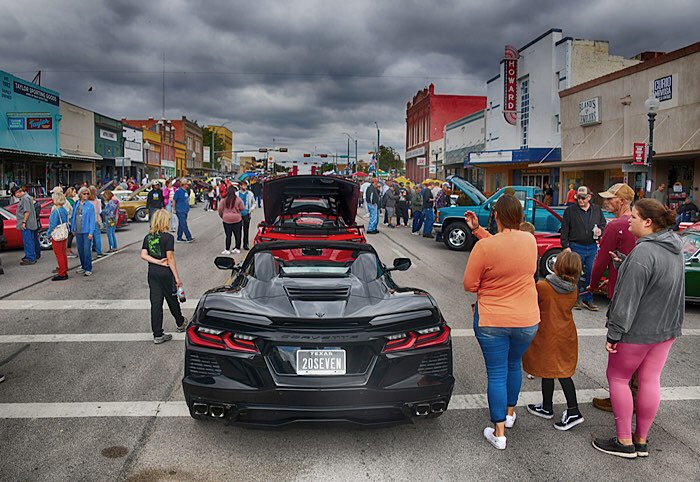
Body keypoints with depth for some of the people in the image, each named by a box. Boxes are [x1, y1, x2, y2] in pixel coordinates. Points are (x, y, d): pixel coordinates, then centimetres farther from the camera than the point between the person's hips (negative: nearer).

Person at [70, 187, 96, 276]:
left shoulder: (90, 205, -4)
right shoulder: (76, 204, 9)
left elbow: (92, 219, -8)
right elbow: (73, 217, 15)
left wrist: (91, 232, -14)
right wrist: (73, 229, 11)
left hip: (86, 231, -5)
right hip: (78, 231, 5)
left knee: (86, 250, -6)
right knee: (80, 250, 12)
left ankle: (88, 269, 0)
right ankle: (83, 267, 23)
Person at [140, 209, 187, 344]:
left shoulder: (148, 237, 4)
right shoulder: (168, 237, -13)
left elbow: (143, 255, -4)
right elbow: (170, 258, -15)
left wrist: (158, 262, -10)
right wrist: (177, 277, -11)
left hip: (152, 273, 5)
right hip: (165, 273, -4)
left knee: (155, 302, 6)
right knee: (172, 299, 14)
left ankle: (158, 335, 8)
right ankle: (180, 324, 36)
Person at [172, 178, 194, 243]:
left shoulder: (186, 191, 12)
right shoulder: (178, 191, -11)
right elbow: (174, 200, -8)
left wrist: (187, 208, 20)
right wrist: (174, 209, -9)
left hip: (185, 211, 8)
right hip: (180, 211, -8)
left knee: (181, 225, 12)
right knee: (184, 225, -8)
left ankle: (179, 238, 18)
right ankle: (189, 238, -9)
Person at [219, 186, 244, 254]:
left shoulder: (223, 200, -5)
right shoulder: (238, 199, -8)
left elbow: (220, 209, 1)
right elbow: (242, 208, -1)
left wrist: (222, 216, 17)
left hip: (226, 220, 1)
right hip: (237, 220, -1)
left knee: (228, 235, 7)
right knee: (237, 235, 11)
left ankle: (227, 250, 9)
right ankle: (237, 249, 16)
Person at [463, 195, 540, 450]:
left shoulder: (484, 247, -20)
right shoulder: (530, 240, -5)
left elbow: (469, 285, -12)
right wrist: (478, 230, 9)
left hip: (491, 321, -4)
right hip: (527, 320, 4)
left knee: (497, 374, 7)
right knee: (514, 364, 26)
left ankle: (499, 433, 15)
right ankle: (510, 413, 45)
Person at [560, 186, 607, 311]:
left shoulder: (597, 210, 8)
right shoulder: (570, 210, -1)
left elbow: (603, 224, 19)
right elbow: (564, 230, -2)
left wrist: (600, 231, -5)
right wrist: (566, 246, -8)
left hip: (592, 247, 3)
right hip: (576, 247, -3)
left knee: (591, 274, 7)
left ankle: (588, 299, 19)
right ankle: (576, 299, 14)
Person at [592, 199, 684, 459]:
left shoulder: (643, 252, -23)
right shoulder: (674, 247, 5)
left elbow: (628, 297, -23)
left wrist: (614, 332, -18)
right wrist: (622, 260, 12)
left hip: (639, 330, -8)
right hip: (667, 329, 8)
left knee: (617, 378, 6)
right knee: (650, 380, 13)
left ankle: (625, 442, 13)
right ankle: (641, 441, 24)